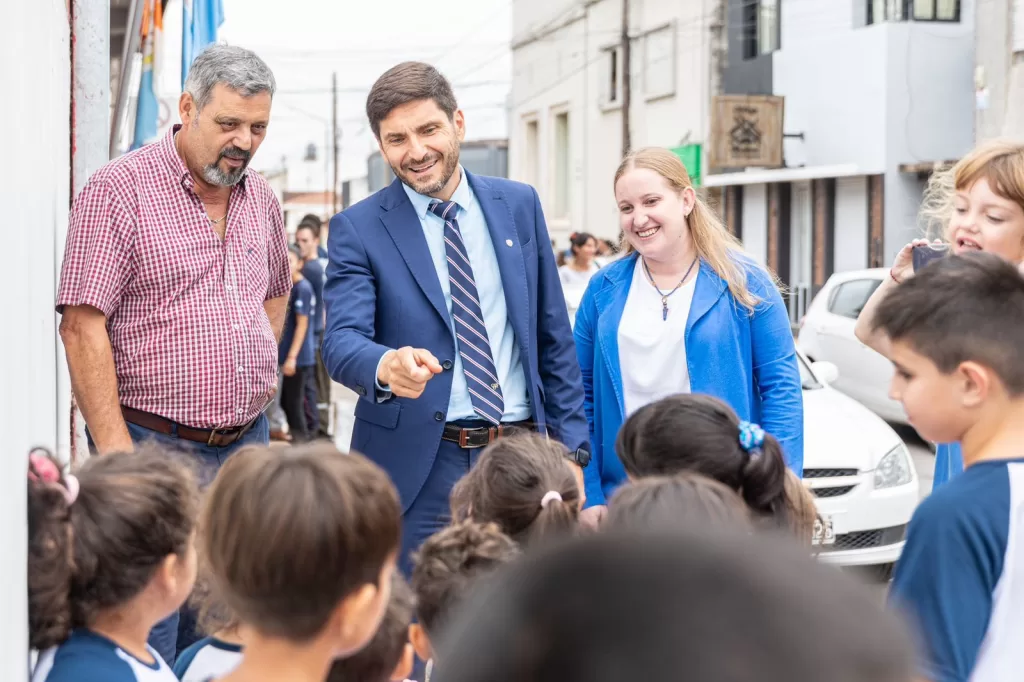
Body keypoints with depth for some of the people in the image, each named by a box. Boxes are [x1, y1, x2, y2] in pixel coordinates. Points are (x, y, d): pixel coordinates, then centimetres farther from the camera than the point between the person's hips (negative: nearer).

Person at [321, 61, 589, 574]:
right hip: (418, 469, -3)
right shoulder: (357, 229, -2)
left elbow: (554, 335, 11)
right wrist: (387, 365, -37)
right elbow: (341, 340, -15)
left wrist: (570, 444, 8)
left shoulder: (519, 205, 7)